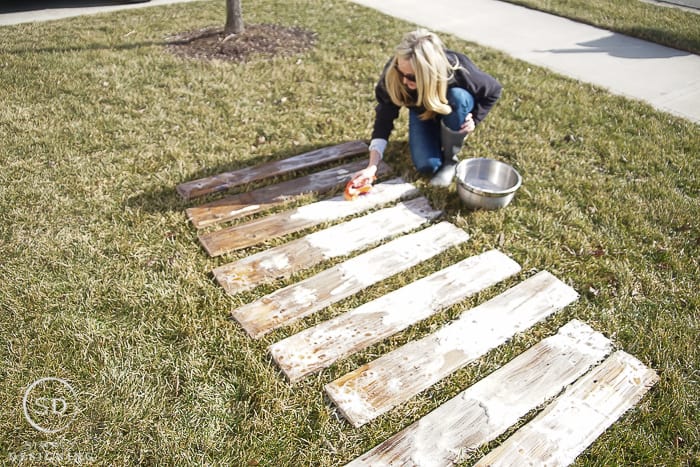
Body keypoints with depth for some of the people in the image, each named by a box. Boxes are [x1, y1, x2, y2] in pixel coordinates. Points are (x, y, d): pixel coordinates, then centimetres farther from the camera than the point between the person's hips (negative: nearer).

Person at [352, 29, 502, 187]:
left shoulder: (458, 71, -38)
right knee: (427, 165, -22)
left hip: (452, 114, 0)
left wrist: (474, 119, -26)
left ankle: (450, 159, -16)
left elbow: (493, 90, -17)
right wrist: (372, 165, -37)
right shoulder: (393, 73, -35)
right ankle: (437, 137, 13)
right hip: (422, 111, 0)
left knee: (459, 97, -37)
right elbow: (384, 117, -29)